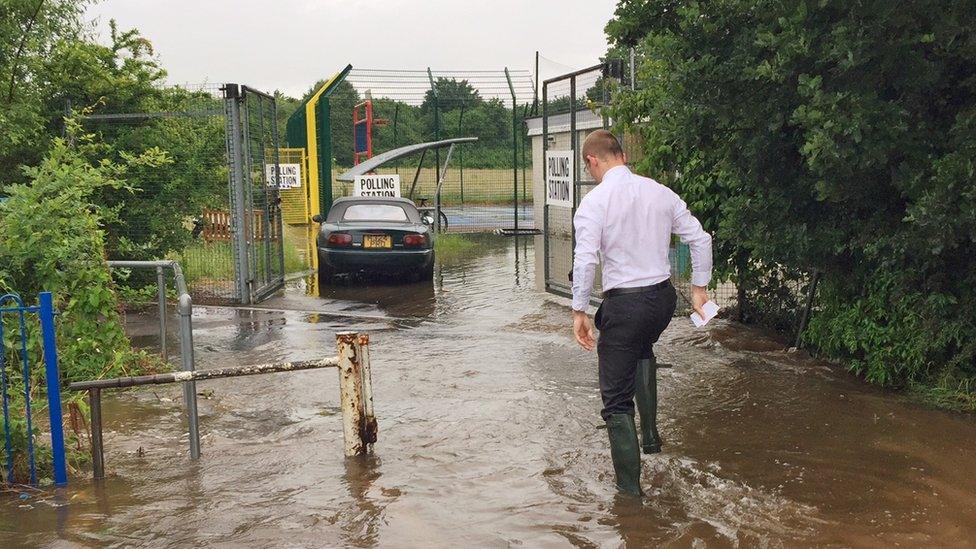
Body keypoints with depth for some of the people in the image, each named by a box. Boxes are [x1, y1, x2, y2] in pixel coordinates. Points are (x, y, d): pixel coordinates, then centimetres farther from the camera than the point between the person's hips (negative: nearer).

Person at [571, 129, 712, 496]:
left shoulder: (595, 201, -11)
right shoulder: (660, 192, 5)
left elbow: (585, 261, -19)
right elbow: (701, 239, 6)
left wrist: (579, 312, -11)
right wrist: (699, 288, 14)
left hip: (624, 303, -6)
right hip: (664, 298, 6)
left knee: (617, 399, 7)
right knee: (643, 350, 38)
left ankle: (629, 487, 12)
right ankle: (650, 432, 29)